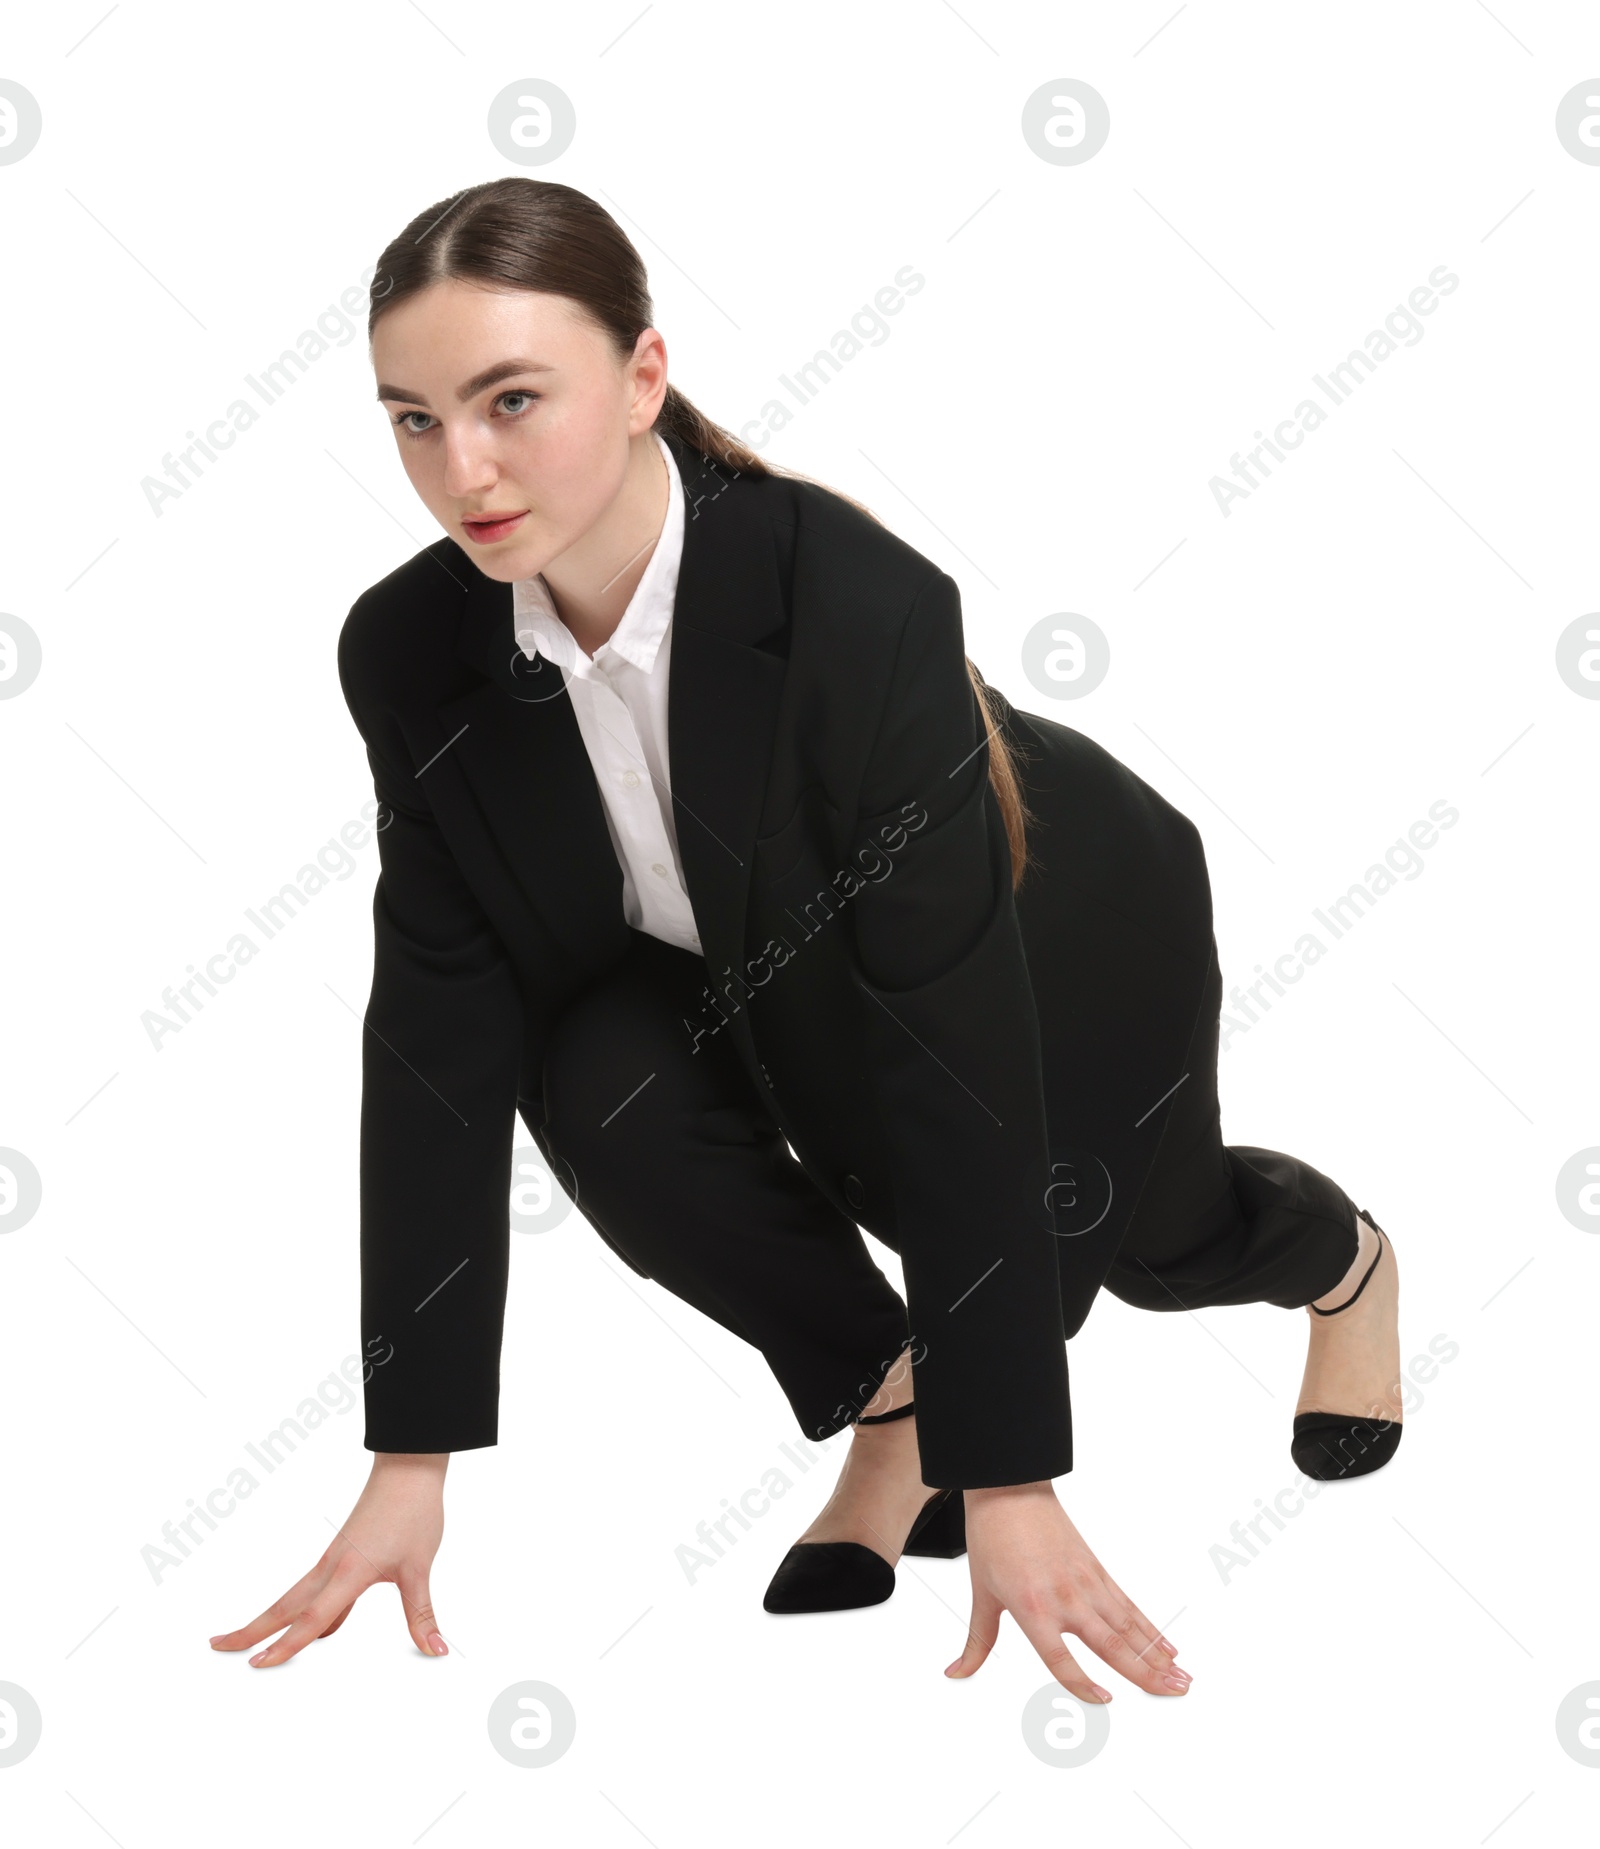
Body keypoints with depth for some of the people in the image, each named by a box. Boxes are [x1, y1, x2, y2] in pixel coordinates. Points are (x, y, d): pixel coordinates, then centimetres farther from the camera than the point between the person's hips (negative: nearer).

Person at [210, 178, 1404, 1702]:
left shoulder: (855, 602, -43)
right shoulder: (409, 656, -27)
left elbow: (955, 1047, -39)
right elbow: (438, 1032, -23)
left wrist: (1009, 1480, -36)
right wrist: (410, 1464, -25)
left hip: (1064, 941, -3)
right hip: (772, 968, 3)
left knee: (1140, 1235, 19)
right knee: (602, 1087, -27)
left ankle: (1344, 1258, 57)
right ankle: (887, 1401, -1)